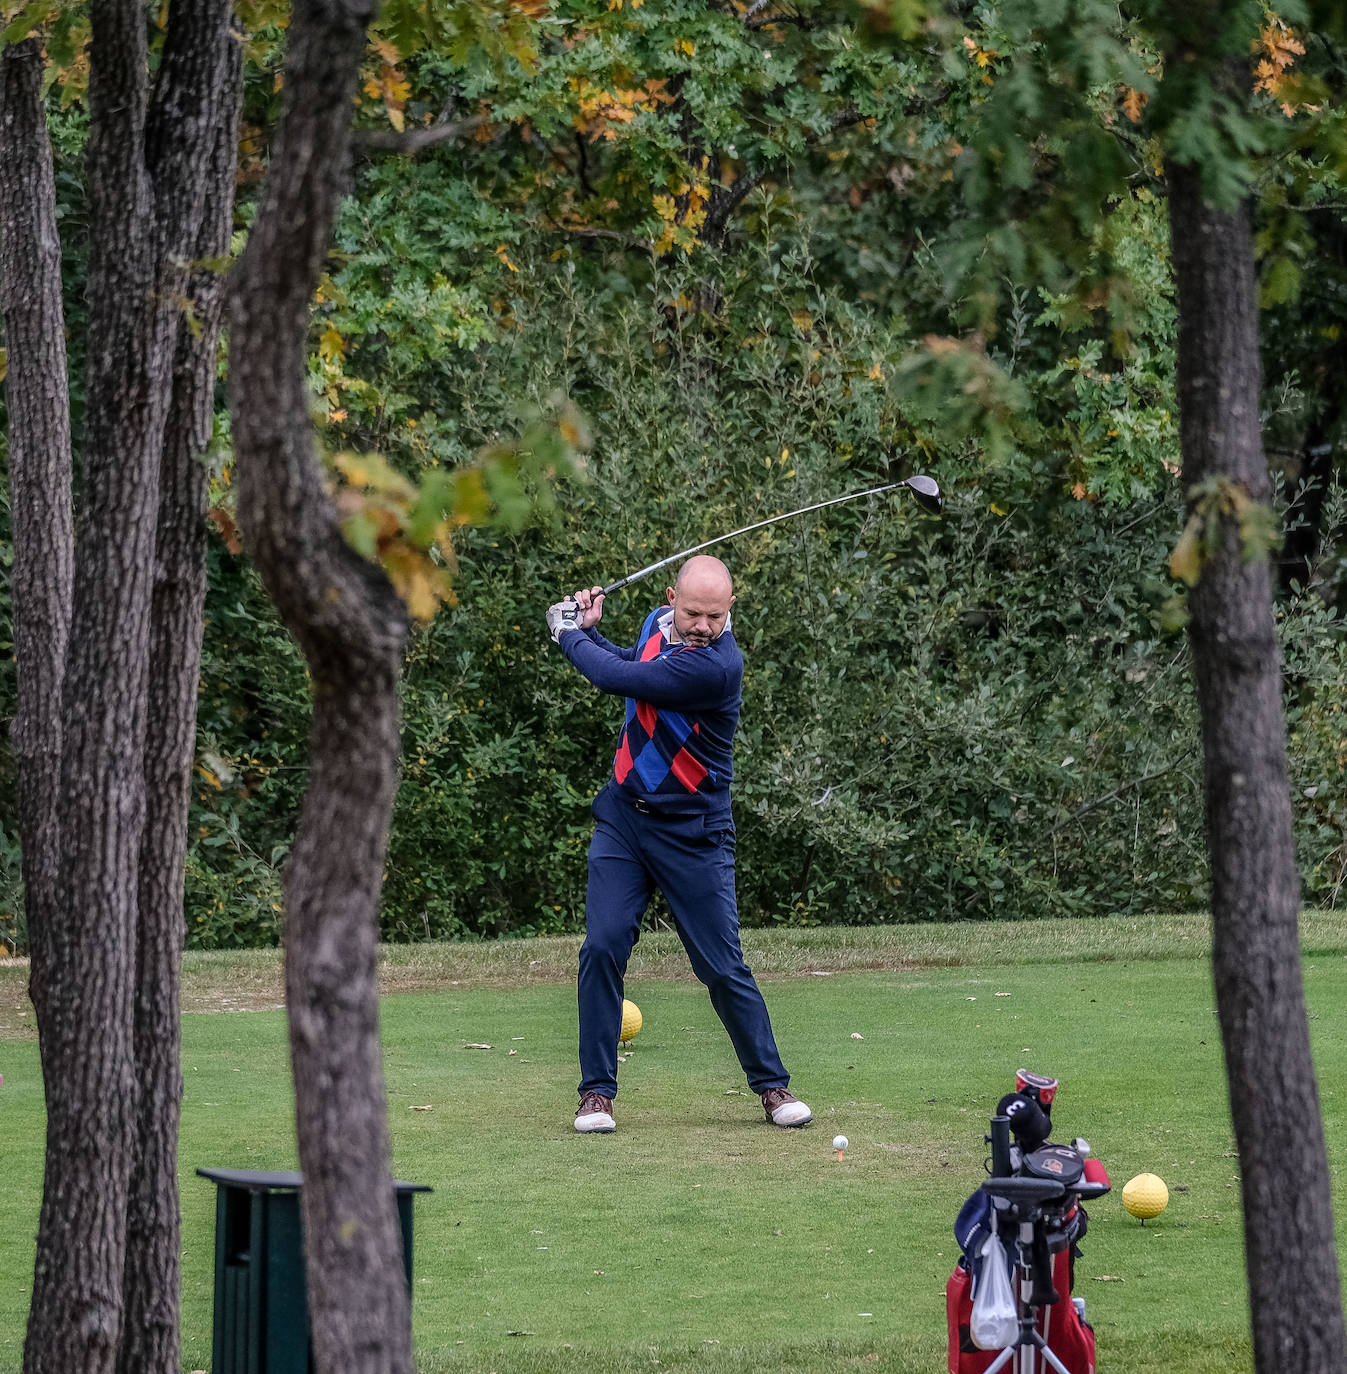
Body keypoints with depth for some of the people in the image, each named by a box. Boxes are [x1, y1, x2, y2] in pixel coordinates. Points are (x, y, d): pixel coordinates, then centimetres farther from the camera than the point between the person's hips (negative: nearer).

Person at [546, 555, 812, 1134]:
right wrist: (588, 629, 5)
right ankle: (597, 1091, 1)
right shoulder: (661, 622, -1)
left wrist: (569, 633, -6)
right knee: (603, 947, -7)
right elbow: (629, 662, 23)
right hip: (623, 818, 5)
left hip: (692, 833, -5)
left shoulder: (717, 666, -26)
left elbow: (615, 678, -23)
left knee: (723, 966, -1)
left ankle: (772, 1084, 17)